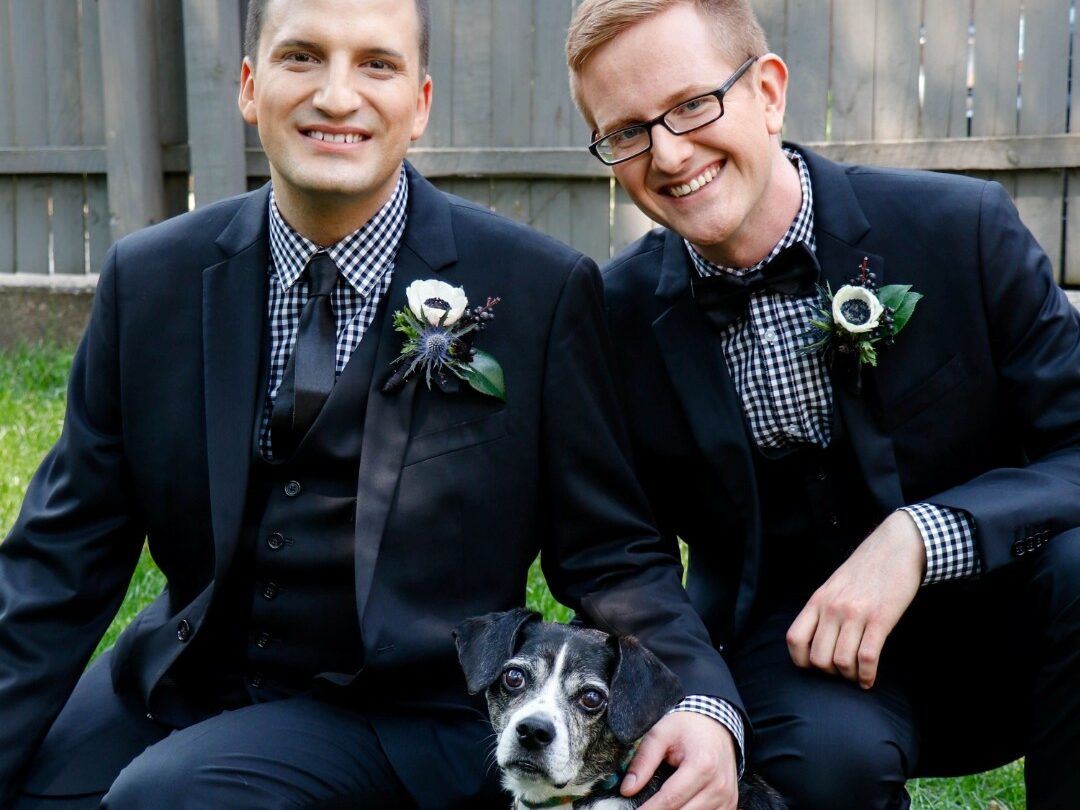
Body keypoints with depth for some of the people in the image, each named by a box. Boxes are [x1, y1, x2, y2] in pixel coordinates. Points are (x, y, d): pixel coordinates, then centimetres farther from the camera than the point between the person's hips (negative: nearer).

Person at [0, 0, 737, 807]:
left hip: (405, 714, -4)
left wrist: (697, 702, -23)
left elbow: (607, 549, -5)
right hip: (181, 683, 4)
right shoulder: (148, 280, -1)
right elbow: (65, 557, 1)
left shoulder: (540, 288, -10)